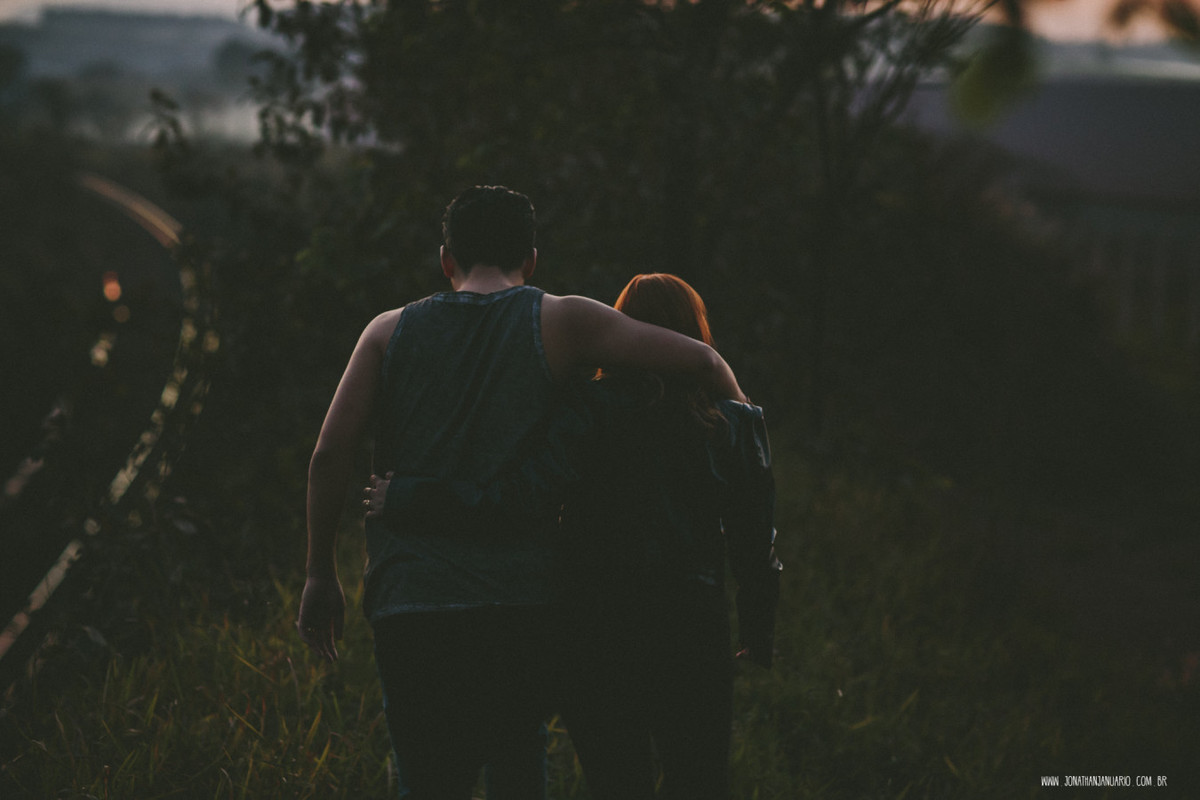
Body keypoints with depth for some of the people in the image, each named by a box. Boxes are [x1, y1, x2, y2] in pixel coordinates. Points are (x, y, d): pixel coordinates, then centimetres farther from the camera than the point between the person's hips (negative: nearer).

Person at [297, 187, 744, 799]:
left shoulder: (391, 331, 11)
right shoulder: (558, 322, 4)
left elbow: (329, 455, 4)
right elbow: (701, 361, -2)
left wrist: (321, 576, 12)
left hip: (408, 599, 1)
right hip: (518, 600, -1)